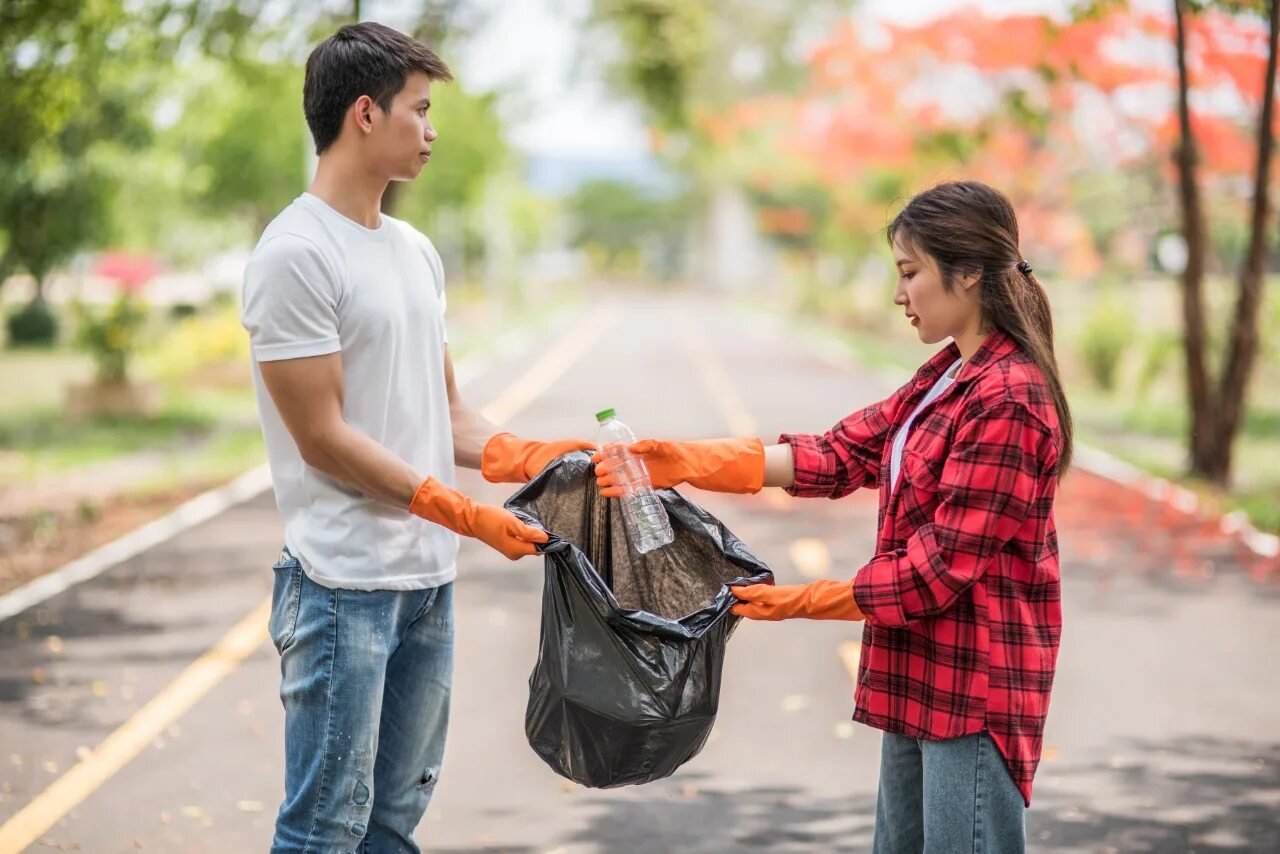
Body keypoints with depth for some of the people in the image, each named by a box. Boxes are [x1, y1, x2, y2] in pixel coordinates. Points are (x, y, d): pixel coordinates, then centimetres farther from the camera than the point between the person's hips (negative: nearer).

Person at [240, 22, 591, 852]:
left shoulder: (417, 251, 15)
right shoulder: (296, 254, -11)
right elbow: (323, 438, -15)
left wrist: (530, 457, -1)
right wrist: (462, 512, -15)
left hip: (431, 578, 8)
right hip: (345, 580, -8)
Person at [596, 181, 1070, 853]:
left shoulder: (1007, 402, -18)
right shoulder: (947, 378, 12)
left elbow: (939, 568, -20)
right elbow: (839, 455, 7)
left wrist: (802, 602, -12)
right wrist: (682, 463, -2)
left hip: (974, 685, -10)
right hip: (921, 676, 10)